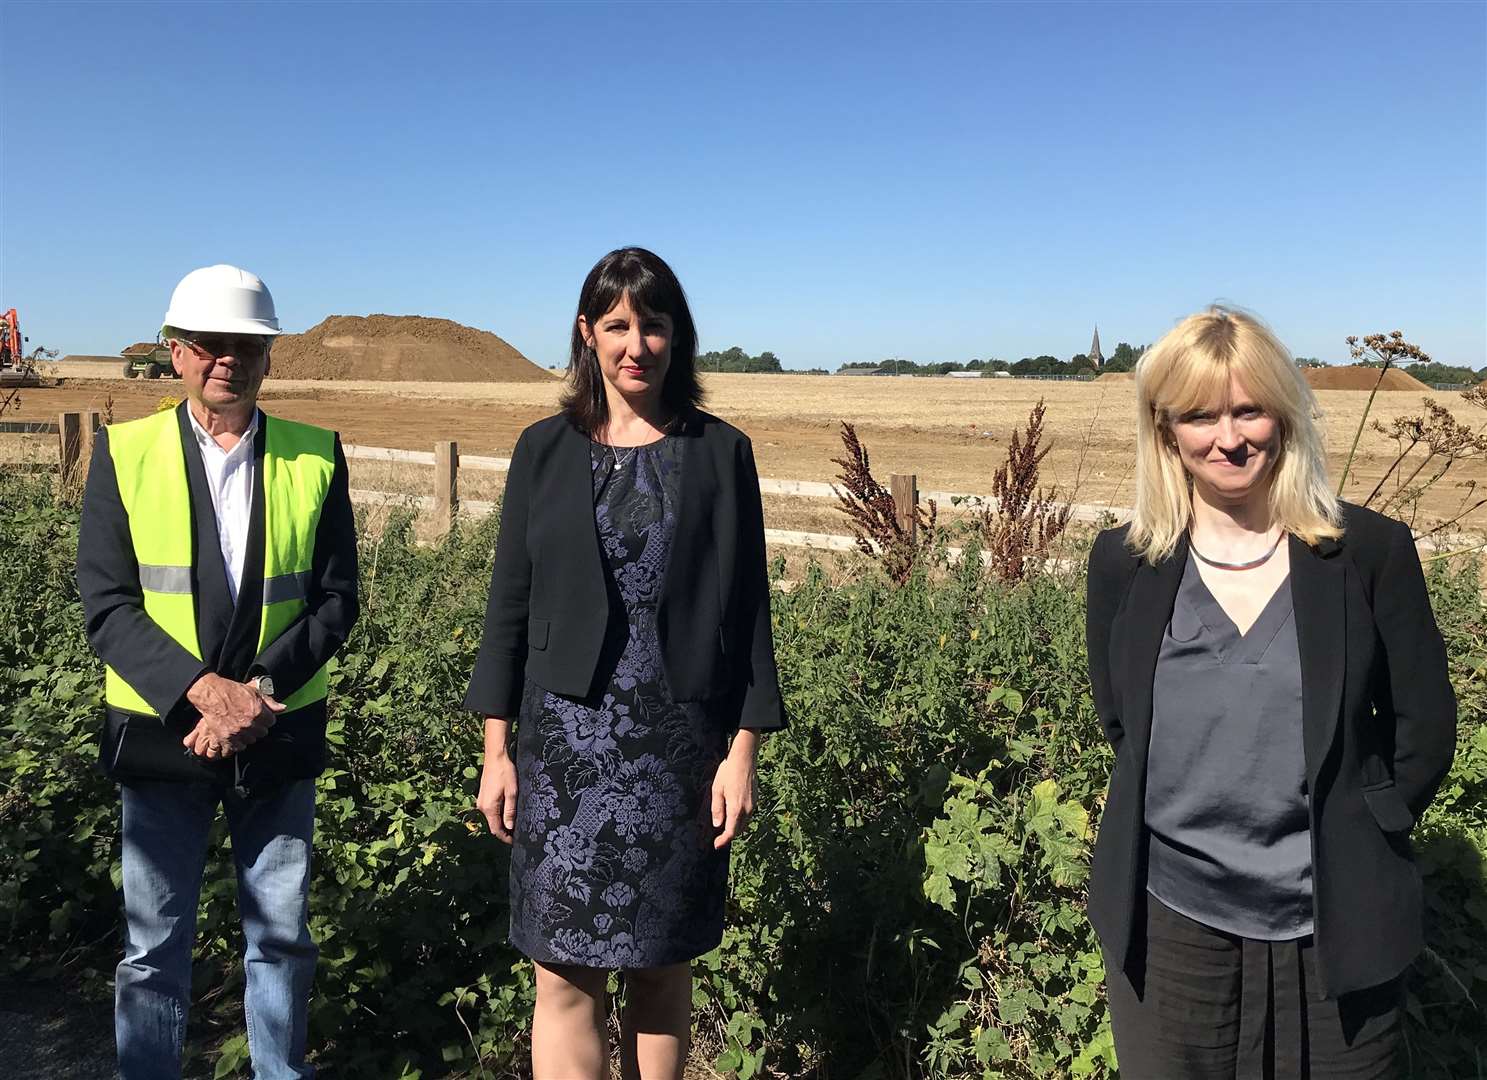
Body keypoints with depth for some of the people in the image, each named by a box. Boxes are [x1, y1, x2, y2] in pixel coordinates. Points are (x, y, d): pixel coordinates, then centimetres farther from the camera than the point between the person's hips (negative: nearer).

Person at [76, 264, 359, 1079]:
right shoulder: (124, 453, -3)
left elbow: (334, 601, -3)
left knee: (280, 936, 15)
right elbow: (107, 606, -8)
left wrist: (256, 688, -17)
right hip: (161, 731, -1)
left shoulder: (315, 457, -1)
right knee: (154, 946, 11)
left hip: (279, 733, 1)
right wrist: (203, 690, -21)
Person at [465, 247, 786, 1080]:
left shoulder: (721, 453, 1)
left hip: (682, 739, 0)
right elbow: (511, 604, 5)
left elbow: (747, 610, 1)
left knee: (663, 966, 11)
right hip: (567, 736, 1)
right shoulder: (545, 450, 4)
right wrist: (497, 748, 2)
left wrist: (744, 750, -4)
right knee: (566, 973, 3)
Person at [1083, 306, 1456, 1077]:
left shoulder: (1372, 551, -6)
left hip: (1334, 927, -1)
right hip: (1168, 922, 1)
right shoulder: (1123, 563, -3)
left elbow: (1424, 725, 1)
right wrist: (1193, 826, 0)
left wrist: (1358, 838, -2)